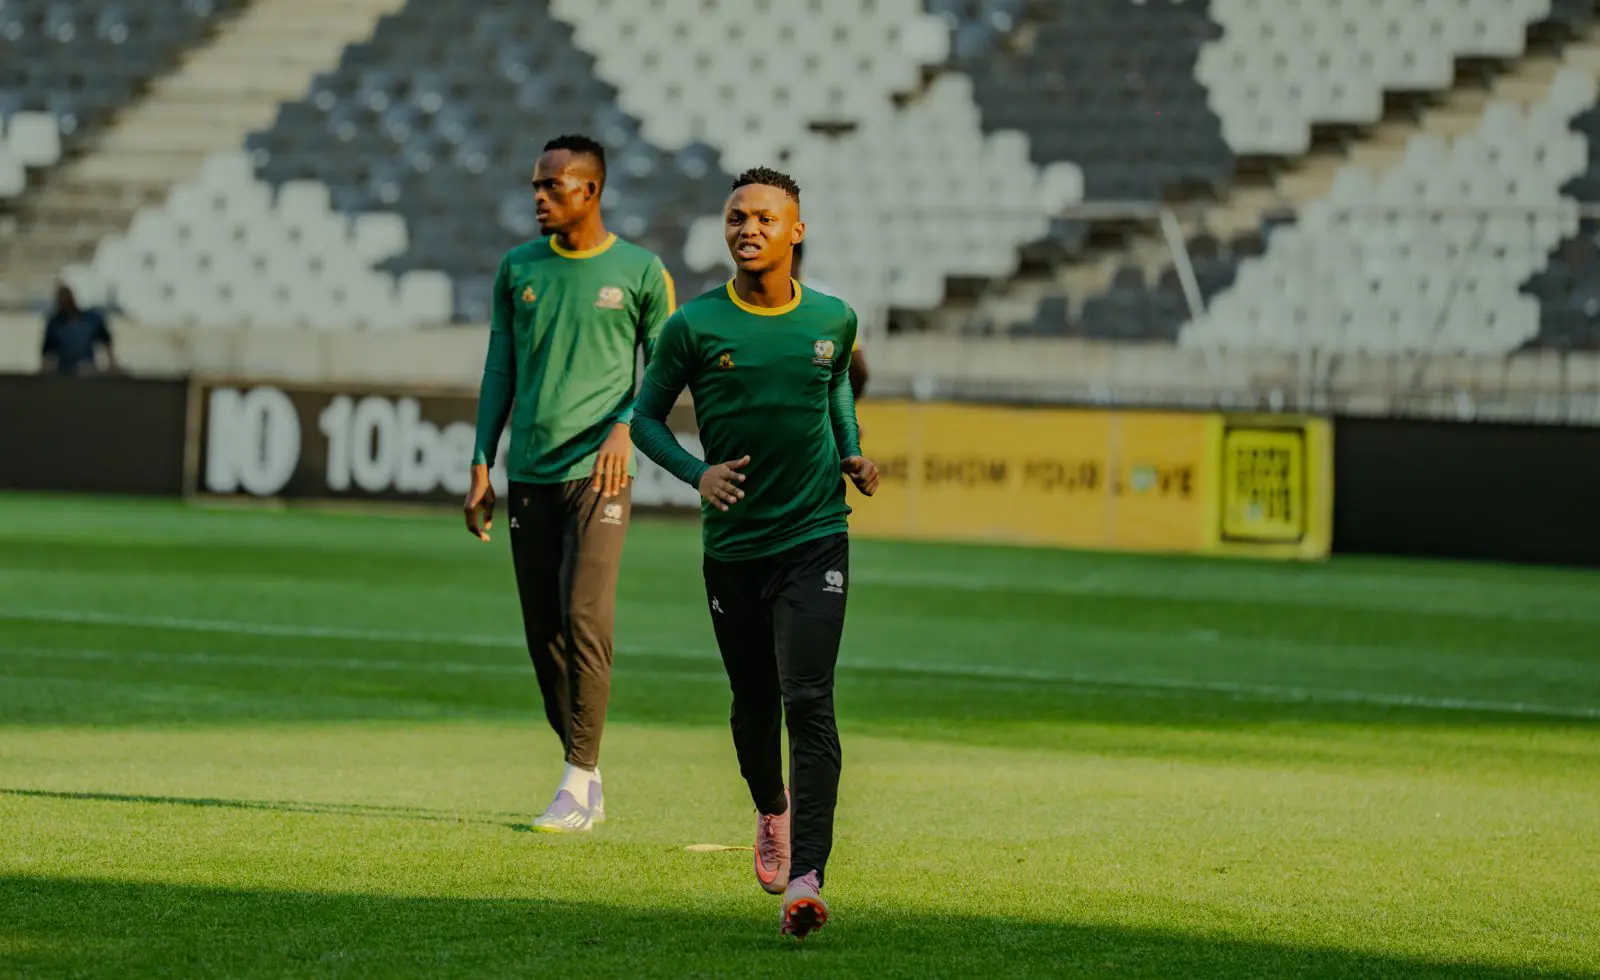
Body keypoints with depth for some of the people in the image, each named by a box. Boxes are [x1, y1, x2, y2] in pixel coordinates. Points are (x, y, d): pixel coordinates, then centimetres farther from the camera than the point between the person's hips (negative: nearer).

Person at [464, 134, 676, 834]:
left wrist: (625, 425, -13)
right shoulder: (519, 269, 11)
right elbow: (500, 373, 15)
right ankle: (587, 786, 14)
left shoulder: (640, 273, 1)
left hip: (597, 469, -4)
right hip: (529, 475, 4)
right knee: (543, 632, 4)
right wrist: (481, 469, 9)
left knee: (585, 620, -15)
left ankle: (578, 784, -11)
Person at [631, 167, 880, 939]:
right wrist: (696, 473, -12)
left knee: (808, 702, -14)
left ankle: (807, 877, -22)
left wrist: (852, 450, 7)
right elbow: (646, 416, 4)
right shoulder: (695, 326, -6)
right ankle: (772, 813, 45)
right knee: (754, 705, 13)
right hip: (733, 545, 1)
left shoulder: (832, 319, 1)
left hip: (815, 536, -1)